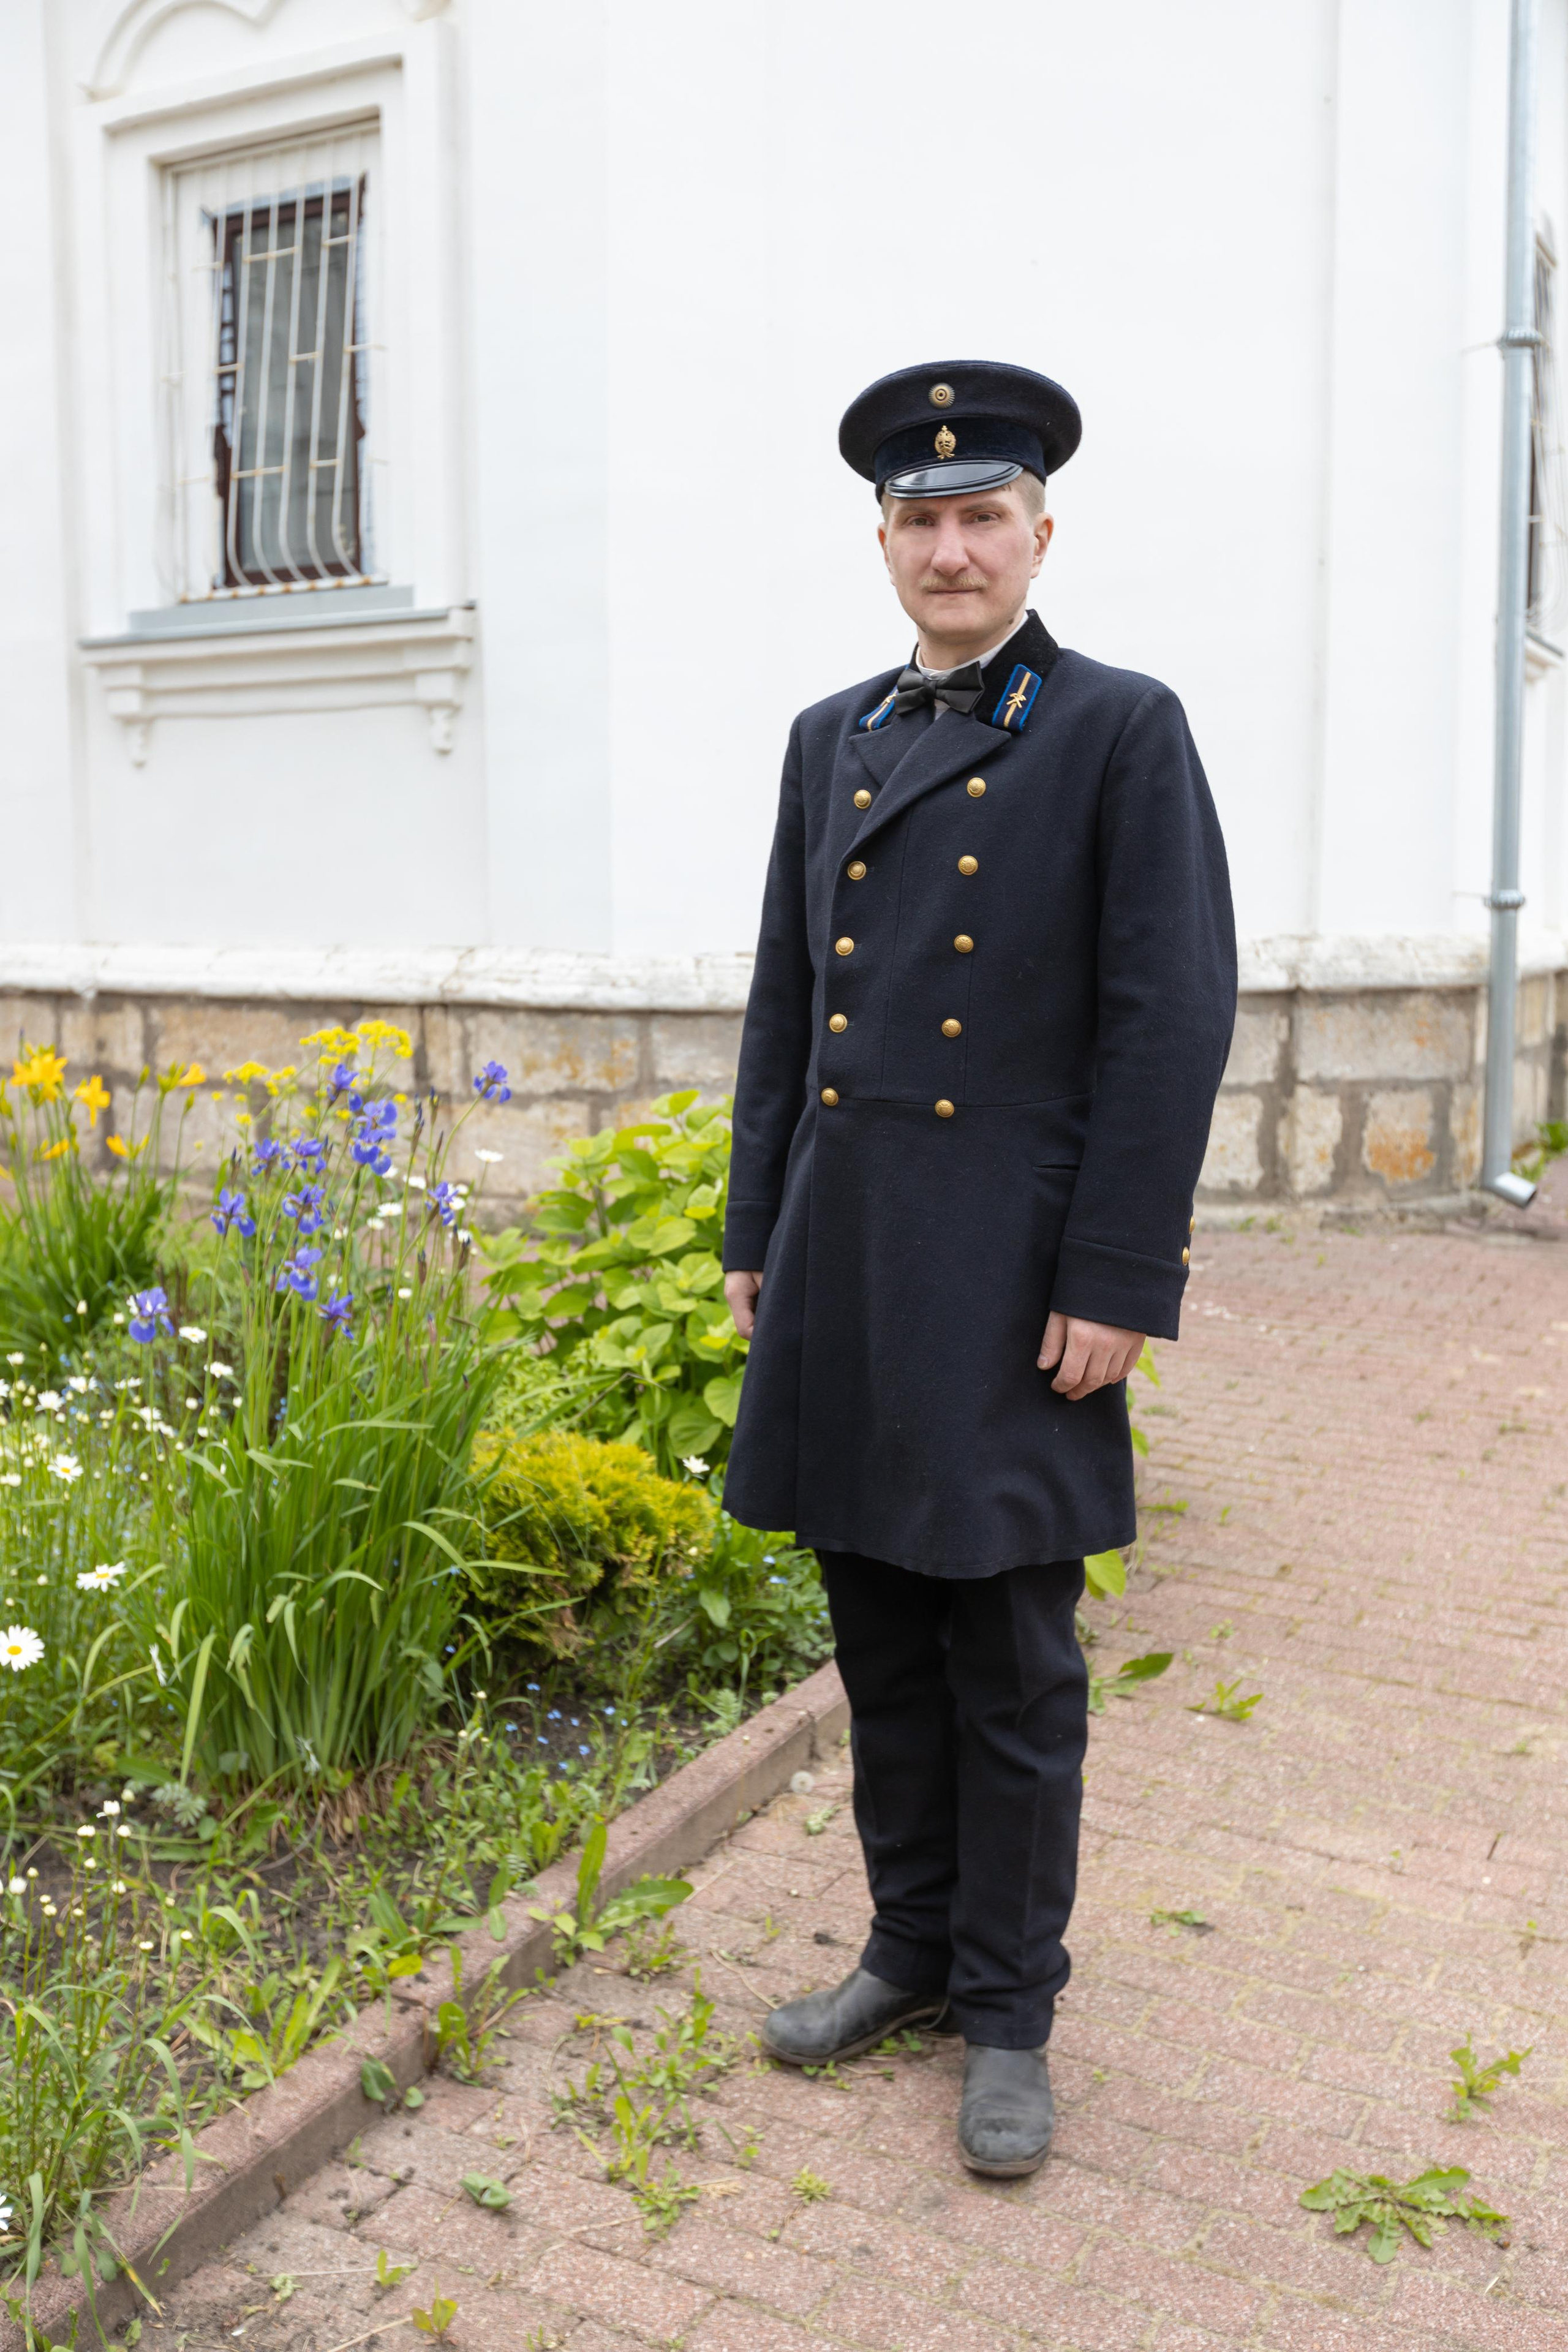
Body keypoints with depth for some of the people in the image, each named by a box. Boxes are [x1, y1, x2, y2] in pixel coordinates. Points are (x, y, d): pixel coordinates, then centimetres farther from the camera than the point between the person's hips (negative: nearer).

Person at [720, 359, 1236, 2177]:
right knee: (882, 1650, 15)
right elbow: (783, 1003, 13)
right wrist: (753, 1237, 10)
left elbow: (1170, 1020, -9)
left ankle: (1008, 2010, 24)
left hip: (1009, 1284, -5)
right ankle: (912, 1950, 33)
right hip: (840, 1275, 5)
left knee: (1012, 1671, 6)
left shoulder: (1122, 732, -3)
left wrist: (1116, 1283, -14)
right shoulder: (830, 742, 13)